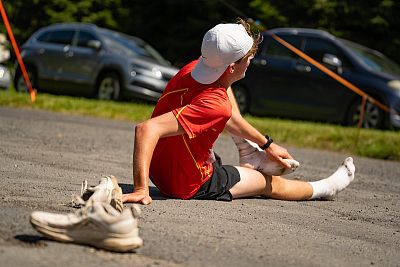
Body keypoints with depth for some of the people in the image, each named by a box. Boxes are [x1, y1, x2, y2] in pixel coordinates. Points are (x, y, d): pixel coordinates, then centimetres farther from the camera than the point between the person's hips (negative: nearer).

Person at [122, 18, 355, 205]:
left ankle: (251, 156, 29)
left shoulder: (192, 68, -10)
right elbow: (147, 129, -47)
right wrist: (141, 190, -49)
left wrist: (266, 144, 17)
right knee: (271, 183, 16)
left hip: (161, 168, 7)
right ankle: (325, 188, 43)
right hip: (190, 186, -7)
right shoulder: (215, 106, -37)